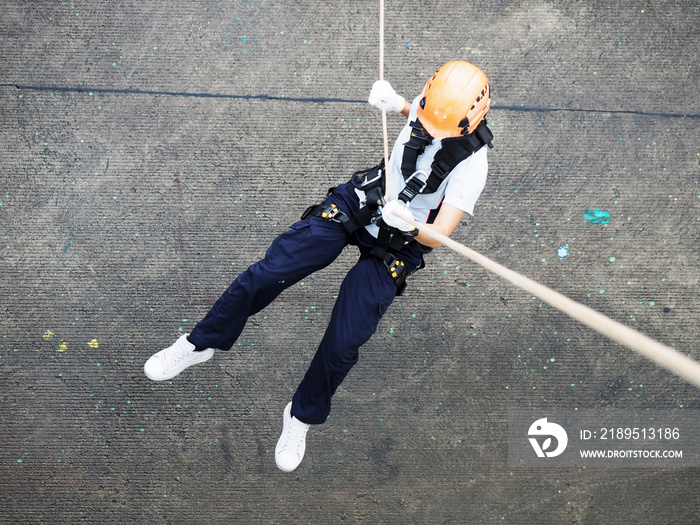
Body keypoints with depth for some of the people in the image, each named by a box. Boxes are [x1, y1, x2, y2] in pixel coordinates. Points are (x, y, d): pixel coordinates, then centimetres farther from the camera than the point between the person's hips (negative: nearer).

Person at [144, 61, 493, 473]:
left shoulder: (472, 164, -27)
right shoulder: (433, 99, -13)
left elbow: (437, 237, -28)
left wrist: (409, 225, -49)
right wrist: (397, 104, -6)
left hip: (394, 247, -4)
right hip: (359, 201, 4)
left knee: (342, 346, -8)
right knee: (269, 273, -7)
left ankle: (303, 416, 23)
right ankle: (202, 343, 17)